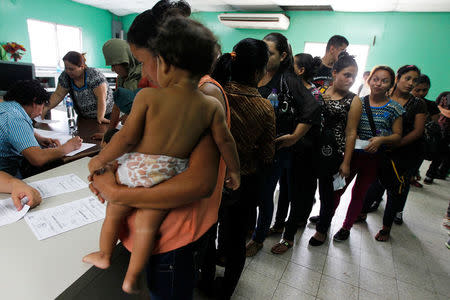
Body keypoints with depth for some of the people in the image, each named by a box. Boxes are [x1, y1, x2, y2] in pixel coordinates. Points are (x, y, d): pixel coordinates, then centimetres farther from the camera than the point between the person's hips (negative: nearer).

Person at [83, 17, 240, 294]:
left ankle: (104, 255, 53)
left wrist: (100, 160, 4)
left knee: (114, 214, 26)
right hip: (171, 178, 2)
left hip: (136, 170, -1)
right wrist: (234, 171, 14)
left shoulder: (148, 97, -15)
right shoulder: (212, 106, -8)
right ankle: (131, 280, 37)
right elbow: (225, 141, -1)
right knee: (147, 227, 19)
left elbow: (127, 138, -12)